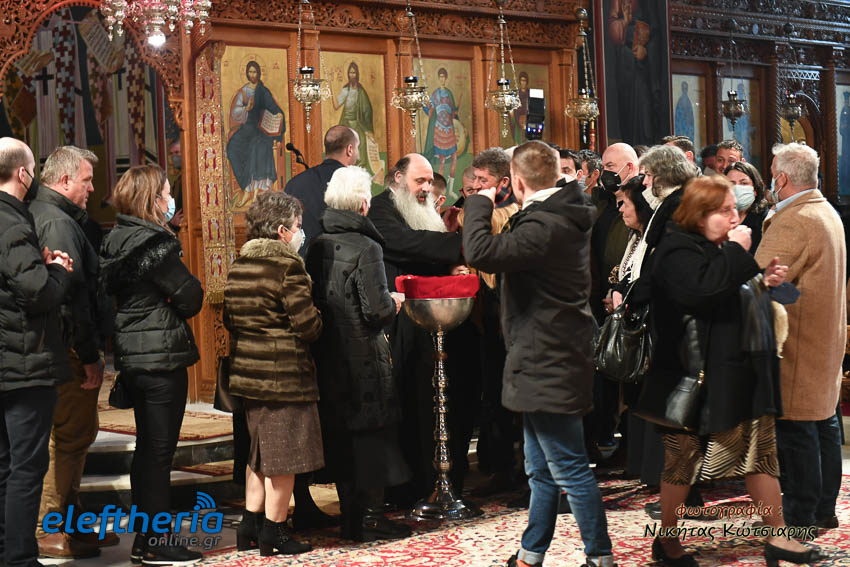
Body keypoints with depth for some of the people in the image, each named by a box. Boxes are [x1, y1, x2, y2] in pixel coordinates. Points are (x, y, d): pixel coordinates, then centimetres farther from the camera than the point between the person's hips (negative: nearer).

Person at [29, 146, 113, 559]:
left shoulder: (37, 215, 17)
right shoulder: (58, 222, -16)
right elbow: (71, 293, -21)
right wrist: (89, 355, -18)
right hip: (69, 350, -11)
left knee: (72, 436, 17)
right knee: (72, 436, -4)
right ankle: (49, 532, 2)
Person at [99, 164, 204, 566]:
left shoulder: (116, 241, 9)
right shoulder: (155, 244, -16)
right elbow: (191, 298, -14)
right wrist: (170, 312, 5)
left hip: (131, 356, 9)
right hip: (163, 356, -9)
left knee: (146, 446, 15)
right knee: (160, 448, -1)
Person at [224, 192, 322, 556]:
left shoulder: (239, 266, 9)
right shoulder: (288, 266, -15)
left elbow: (230, 319, 14)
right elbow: (308, 326, -18)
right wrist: (318, 320, 2)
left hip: (248, 371, 8)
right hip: (284, 374, -8)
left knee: (260, 451, 20)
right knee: (283, 456, 3)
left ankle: (250, 524, 25)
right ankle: (273, 533, 10)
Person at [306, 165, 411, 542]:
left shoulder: (317, 246, 5)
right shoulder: (366, 248, -16)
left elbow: (314, 299, 9)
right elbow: (377, 310, -19)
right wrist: (393, 302, 1)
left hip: (328, 356, 7)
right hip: (363, 358, -7)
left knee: (340, 434, 12)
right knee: (371, 434, 2)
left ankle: (350, 514, 21)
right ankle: (369, 518, 7)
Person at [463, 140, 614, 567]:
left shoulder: (544, 225, -23)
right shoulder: (568, 217, 10)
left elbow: (481, 252, -33)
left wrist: (479, 204, -16)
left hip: (548, 367, -11)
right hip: (545, 364, 11)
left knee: (570, 469, -2)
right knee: (541, 470, 18)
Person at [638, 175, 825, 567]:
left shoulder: (718, 249, 14)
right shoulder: (678, 251, -14)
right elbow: (702, 289, -33)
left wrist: (764, 282, 6)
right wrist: (737, 252, -23)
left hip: (738, 374, 9)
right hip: (696, 379, -8)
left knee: (760, 452, 9)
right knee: (683, 460, 3)